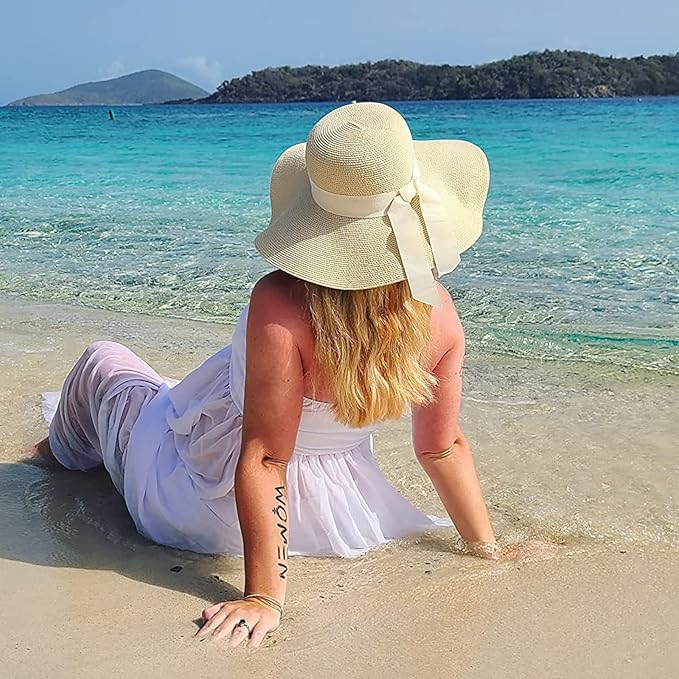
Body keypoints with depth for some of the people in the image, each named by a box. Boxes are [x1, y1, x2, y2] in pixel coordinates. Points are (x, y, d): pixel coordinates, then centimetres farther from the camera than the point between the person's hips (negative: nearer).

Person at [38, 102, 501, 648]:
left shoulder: (280, 305, -36)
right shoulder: (440, 312, -20)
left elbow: (263, 461, -32)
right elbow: (444, 447, -12)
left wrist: (264, 597, -24)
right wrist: (489, 549, 2)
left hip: (214, 509, -5)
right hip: (332, 509, 5)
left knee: (102, 361, 21)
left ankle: (66, 454, 56)